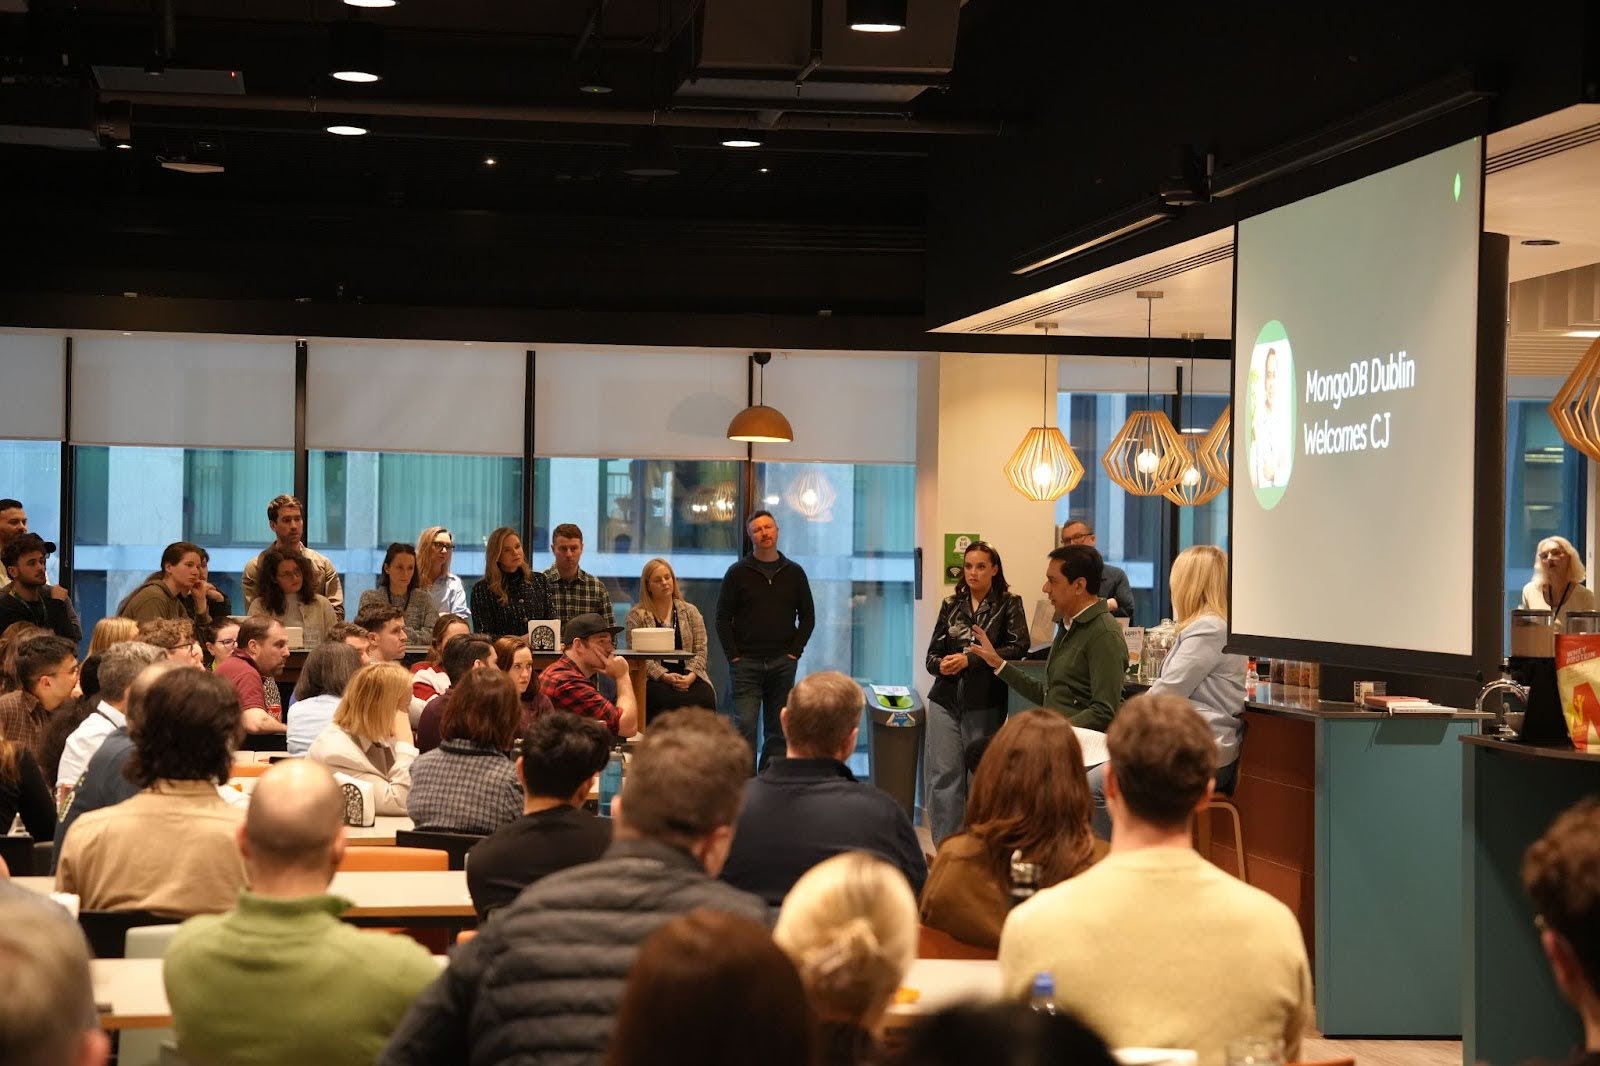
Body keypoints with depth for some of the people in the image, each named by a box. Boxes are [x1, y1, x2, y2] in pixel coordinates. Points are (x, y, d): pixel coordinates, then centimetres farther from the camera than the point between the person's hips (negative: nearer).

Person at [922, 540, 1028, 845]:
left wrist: (969, 660, -16)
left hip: (985, 703, -3)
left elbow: (1018, 647, -11)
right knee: (943, 775, -3)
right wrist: (941, 665, -10)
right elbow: (933, 654, 14)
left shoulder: (1008, 604, 3)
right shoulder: (951, 605, 13)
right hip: (946, 700, 3)